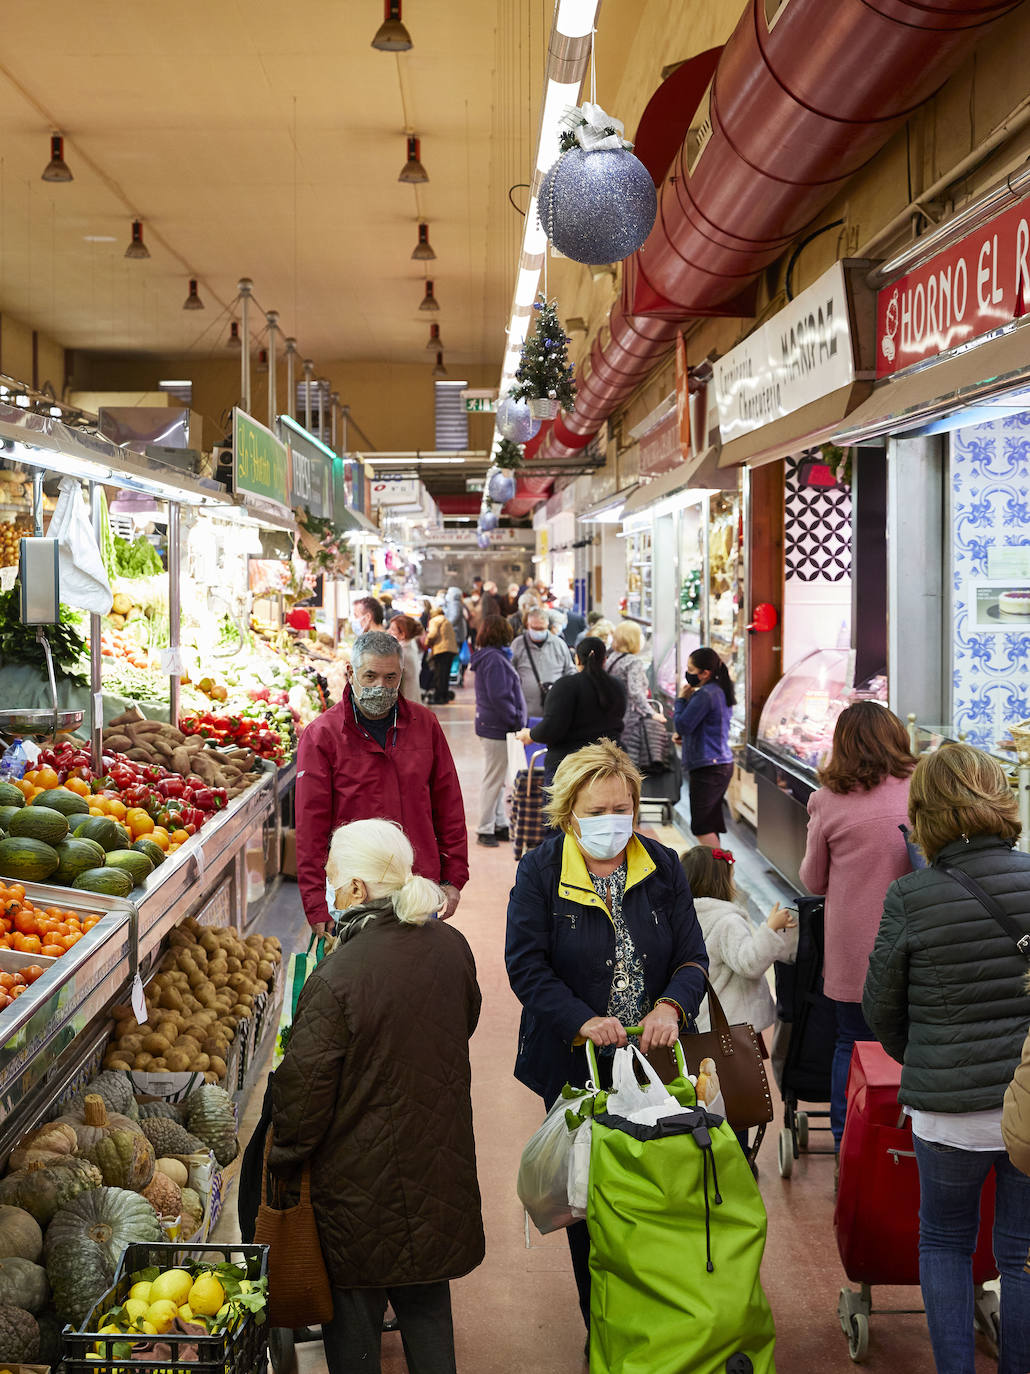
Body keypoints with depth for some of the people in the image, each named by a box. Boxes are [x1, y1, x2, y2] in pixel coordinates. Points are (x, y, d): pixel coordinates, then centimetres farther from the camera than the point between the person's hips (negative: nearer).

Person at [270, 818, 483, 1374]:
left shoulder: (336, 978, -25)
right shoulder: (451, 947, -6)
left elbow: (304, 1087, -17)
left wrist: (284, 1160, -1)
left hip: (360, 1181, -6)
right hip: (440, 1170, 6)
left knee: (353, 1312, 14)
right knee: (427, 1305, 22)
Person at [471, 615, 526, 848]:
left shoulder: (486, 656, 13)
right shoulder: (494, 659, -18)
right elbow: (500, 697, -23)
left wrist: (516, 720, 16)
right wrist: (517, 721, -14)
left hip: (489, 724, 10)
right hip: (498, 727, -10)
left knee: (496, 778, 16)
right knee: (493, 779, -3)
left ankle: (499, 824, 25)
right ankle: (485, 830, 3)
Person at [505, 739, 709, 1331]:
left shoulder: (663, 867, 2)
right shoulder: (539, 871, -6)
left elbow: (692, 955, 1)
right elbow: (526, 965, -11)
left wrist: (670, 1006, -20)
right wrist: (583, 1022, -26)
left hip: (653, 1060, 2)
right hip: (575, 1064, -1)